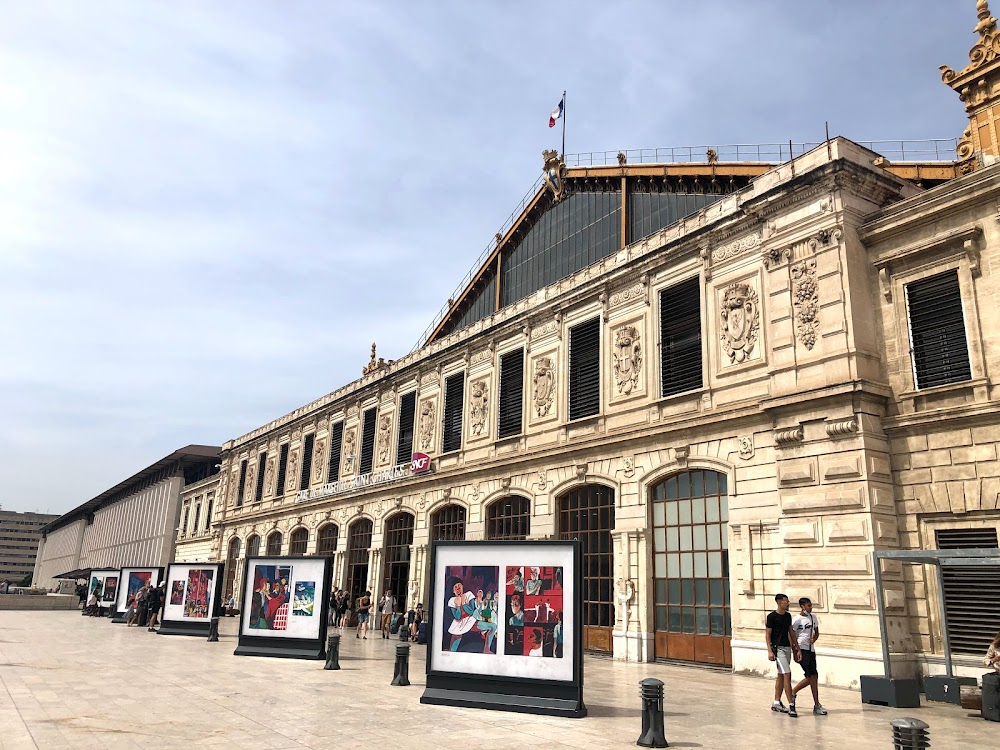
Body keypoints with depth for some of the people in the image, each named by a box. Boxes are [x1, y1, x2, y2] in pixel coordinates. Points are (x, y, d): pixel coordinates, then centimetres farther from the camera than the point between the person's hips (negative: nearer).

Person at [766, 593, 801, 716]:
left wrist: (797, 649, 13)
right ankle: (791, 705, -10)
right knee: (787, 675, -12)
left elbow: (791, 632, 16)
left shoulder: (788, 615, 10)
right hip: (778, 648, -7)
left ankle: (776, 703, 20)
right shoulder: (772, 617, -11)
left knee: (781, 676, 12)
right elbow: (767, 634, -9)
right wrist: (770, 651, -16)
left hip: (787, 648, 7)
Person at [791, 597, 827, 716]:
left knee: (811, 677, 6)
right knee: (813, 676, -10)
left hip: (811, 649, 7)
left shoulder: (813, 617, 10)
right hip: (802, 649, -7)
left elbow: (816, 632, 18)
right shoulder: (797, 619, -11)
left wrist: (813, 639, -4)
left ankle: (792, 692, 19)